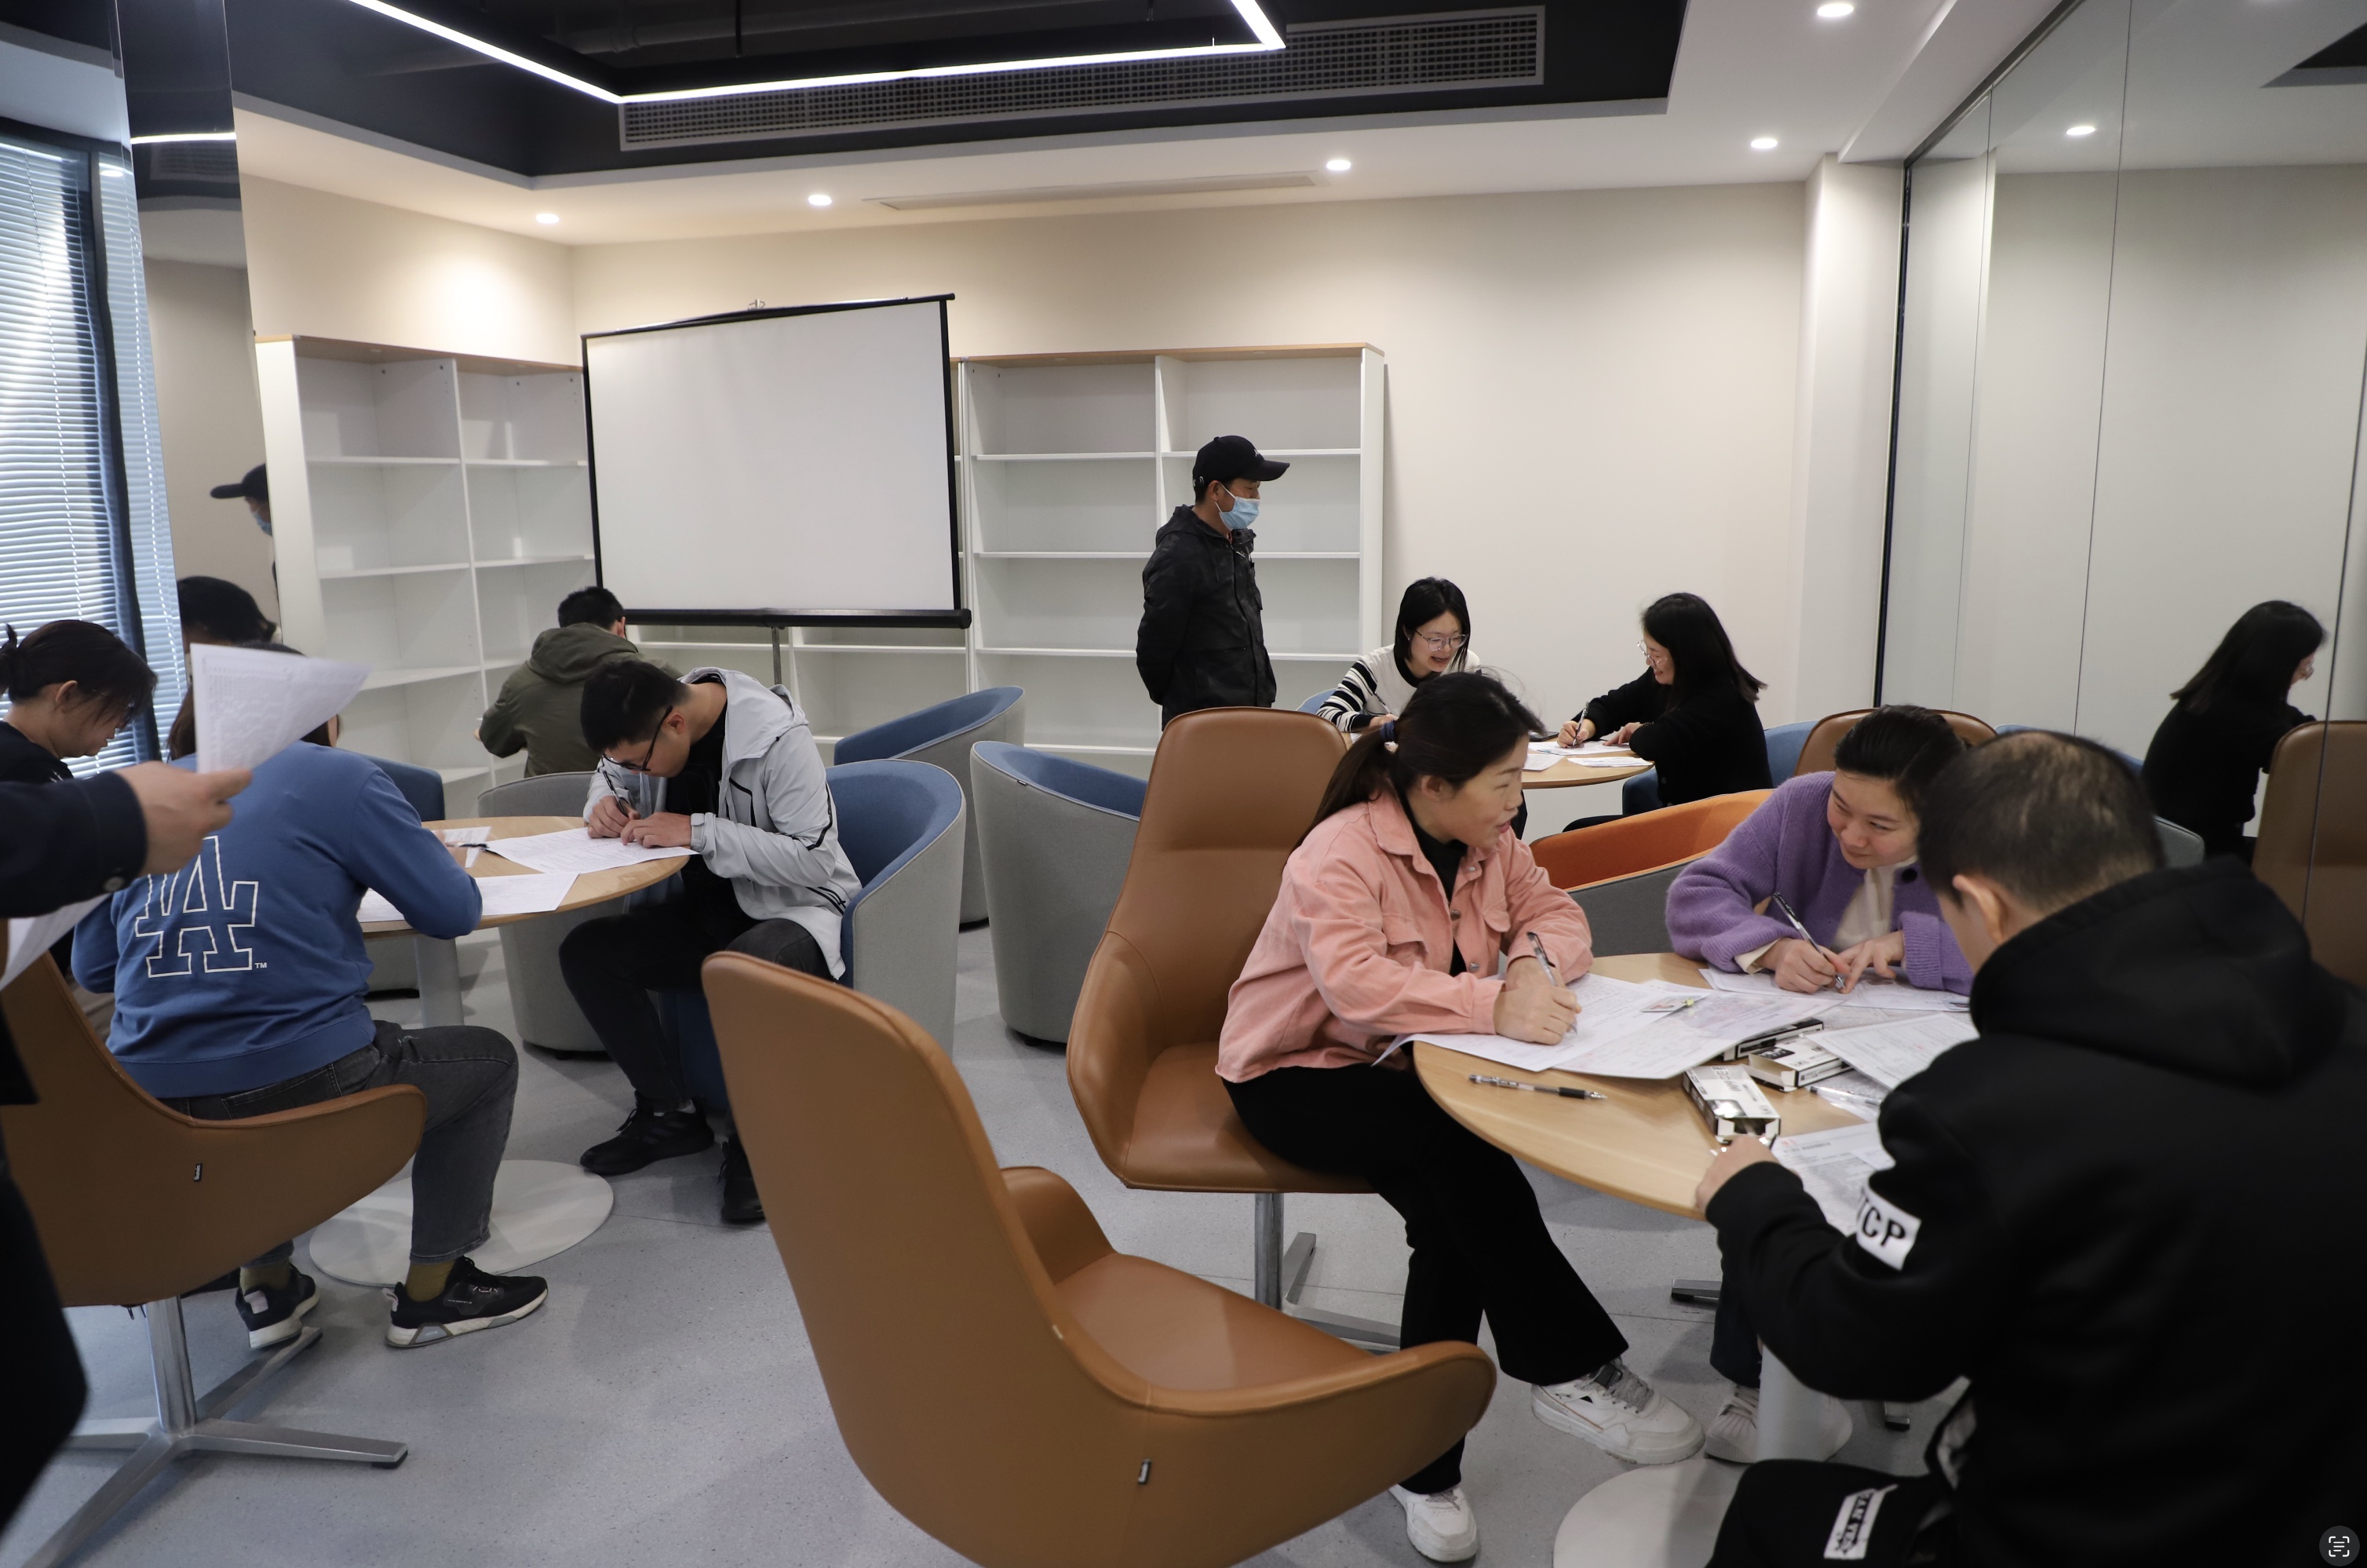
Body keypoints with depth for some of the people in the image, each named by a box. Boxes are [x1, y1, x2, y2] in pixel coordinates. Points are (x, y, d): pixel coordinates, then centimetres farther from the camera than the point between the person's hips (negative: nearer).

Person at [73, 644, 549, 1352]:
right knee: (486, 1058, 19)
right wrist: (446, 859, 21)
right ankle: (429, 1293, 24)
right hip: (296, 1087, -6)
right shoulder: (339, 776, -2)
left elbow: (92, 965, 15)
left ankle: (266, 1283, 36)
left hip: (148, 1115, 6)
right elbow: (452, 910, -1)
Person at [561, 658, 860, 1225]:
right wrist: (606, 804, -6)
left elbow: (815, 859, -26)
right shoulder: (649, 723, -4)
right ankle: (670, 1114, -1)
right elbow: (610, 775, 19)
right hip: (706, 911, 7)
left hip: (791, 908, -7)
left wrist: (699, 832, -30)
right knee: (585, 950, -14)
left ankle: (754, 1141, -15)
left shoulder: (776, 736, -24)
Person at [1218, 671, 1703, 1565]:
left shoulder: (1488, 843, 2)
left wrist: (1536, 958, -24)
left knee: (1456, 1211, -23)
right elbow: (1356, 983, -37)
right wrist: (1495, 1004, -47)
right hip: (1297, 1074, -6)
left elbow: (1554, 911, 1)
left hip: (1408, 1066, 6)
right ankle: (1573, 1370, -18)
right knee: (1461, 1155, -32)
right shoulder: (1339, 854, -23)